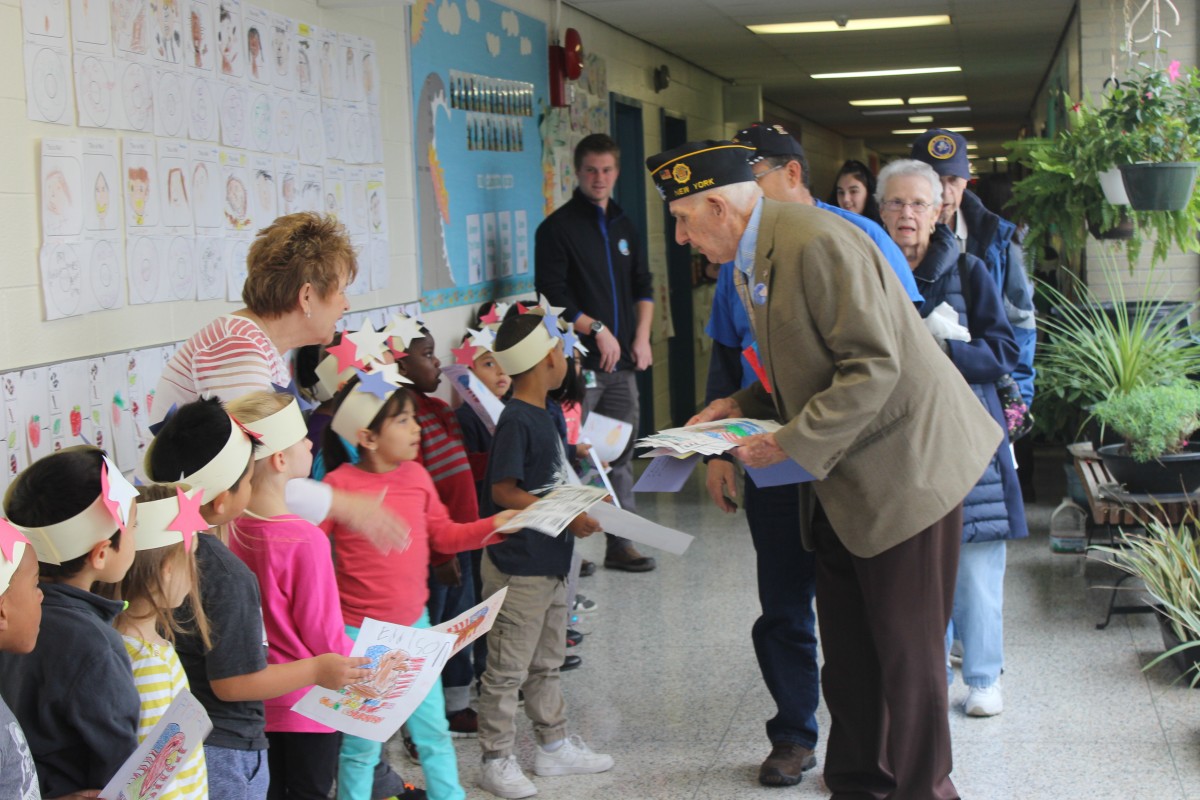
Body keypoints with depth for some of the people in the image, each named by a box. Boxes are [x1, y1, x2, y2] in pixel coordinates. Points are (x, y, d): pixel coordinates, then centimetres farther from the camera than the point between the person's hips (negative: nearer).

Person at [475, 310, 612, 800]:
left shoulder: (541, 415, 9)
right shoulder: (517, 421, -19)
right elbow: (504, 491, -23)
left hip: (550, 563, 10)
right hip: (519, 566, -10)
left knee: (547, 663, 20)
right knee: (507, 671, 1)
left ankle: (555, 746, 31)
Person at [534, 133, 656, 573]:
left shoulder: (624, 226, 17)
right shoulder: (558, 227, -3)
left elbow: (643, 286, 21)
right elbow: (553, 294, -9)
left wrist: (642, 336, 7)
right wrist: (597, 330, -12)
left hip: (623, 361, 6)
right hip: (580, 363, -6)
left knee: (621, 455, 9)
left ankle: (619, 543, 16)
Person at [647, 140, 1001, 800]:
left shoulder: (817, 243, -21)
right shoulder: (749, 261, 10)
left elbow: (873, 365, -25)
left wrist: (791, 444, -23)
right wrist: (744, 406, 7)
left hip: (901, 464, -9)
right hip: (839, 480, 9)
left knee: (906, 650, 1)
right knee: (846, 653, 15)